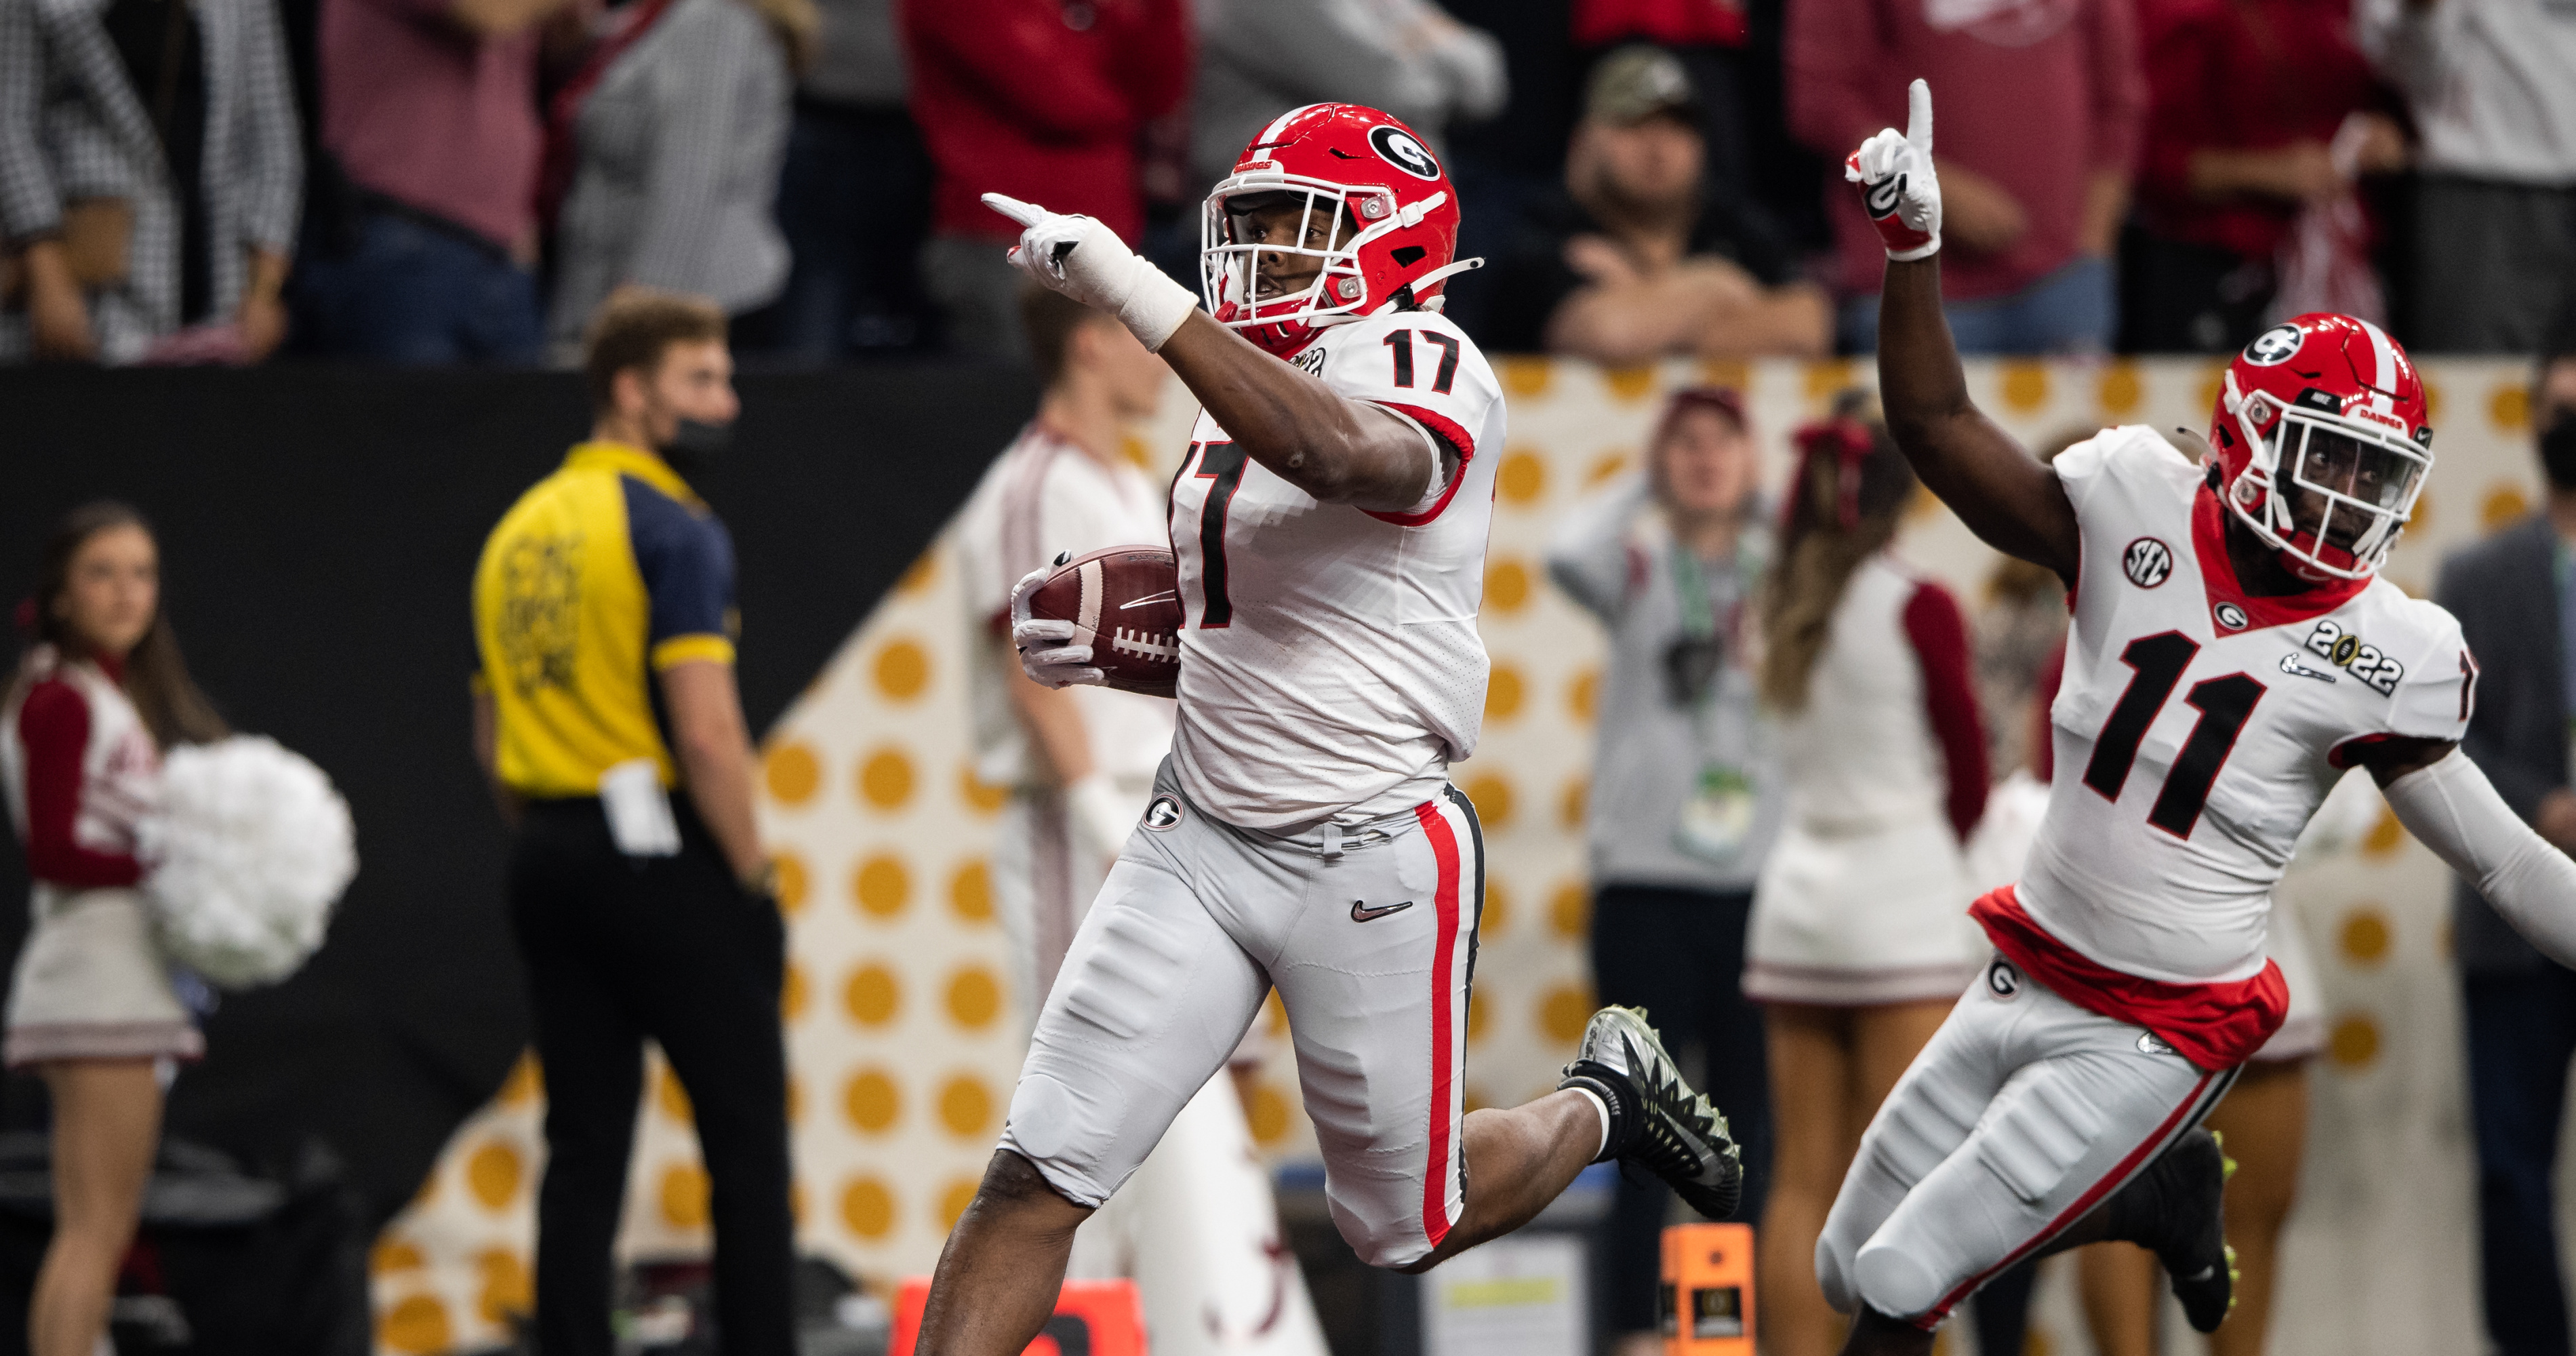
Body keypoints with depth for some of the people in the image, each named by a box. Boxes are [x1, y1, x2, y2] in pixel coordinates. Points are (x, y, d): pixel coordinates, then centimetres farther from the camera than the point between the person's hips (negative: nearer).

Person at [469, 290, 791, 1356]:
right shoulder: (673, 529, -11)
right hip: (663, 857, -7)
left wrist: (546, 848, 18)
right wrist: (754, 883, -11)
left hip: (548, 864, 7)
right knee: (746, 1132, -1)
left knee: (584, 1144, 8)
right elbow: (705, 729, -18)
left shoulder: (517, 534, 13)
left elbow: (493, 740, 15)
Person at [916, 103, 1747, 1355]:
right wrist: (1096, 650, 4)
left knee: (1407, 1228, 10)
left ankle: (1606, 1098, 38)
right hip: (1199, 843, 6)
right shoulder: (1240, 397, 12)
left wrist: (1129, 290, -37)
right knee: (1033, 1181, -7)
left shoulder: (1423, 370, -13)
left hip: (1370, 861, -6)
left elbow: (1338, 454, -38)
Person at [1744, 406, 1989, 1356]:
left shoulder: (1783, 609, 7)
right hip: (1899, 892, -5)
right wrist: (1958, 836, 19)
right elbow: (1967, 765, 0)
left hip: (1798, 885, 5)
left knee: (1805, 1180, 6)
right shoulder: (1917, 609, -8)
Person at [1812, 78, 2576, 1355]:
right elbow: (1940, 427, -3)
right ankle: (2161, 1192, 30)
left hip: (2156, 1039, -5)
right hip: (2025, 980, 5)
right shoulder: (2142, 507, -6)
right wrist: (1913, 248, -14)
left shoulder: (2383, 655, -12)